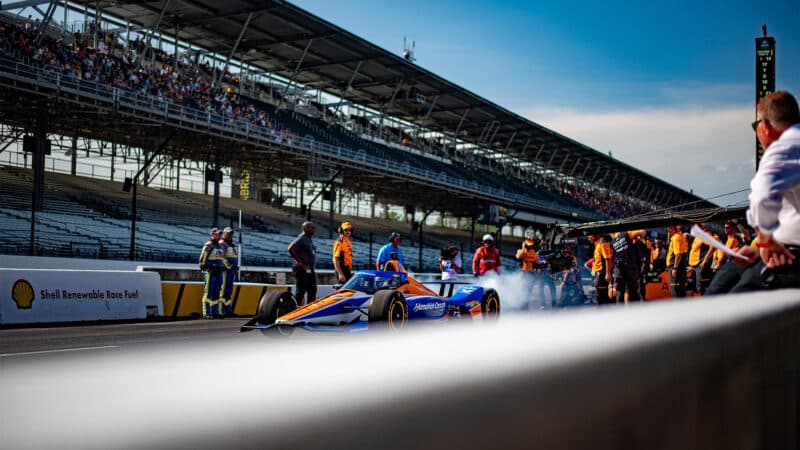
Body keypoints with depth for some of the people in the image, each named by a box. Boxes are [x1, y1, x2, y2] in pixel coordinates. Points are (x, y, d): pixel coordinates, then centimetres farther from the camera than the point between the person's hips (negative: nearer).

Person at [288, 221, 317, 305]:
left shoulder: (310, 239, 15)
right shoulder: (301, 238, -12)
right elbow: (290, 249, -22)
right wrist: (300, 261, -19)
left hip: (310, 269, 10)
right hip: (302, 269, -10)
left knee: (312, 290, 13)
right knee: (301, 290, -7)